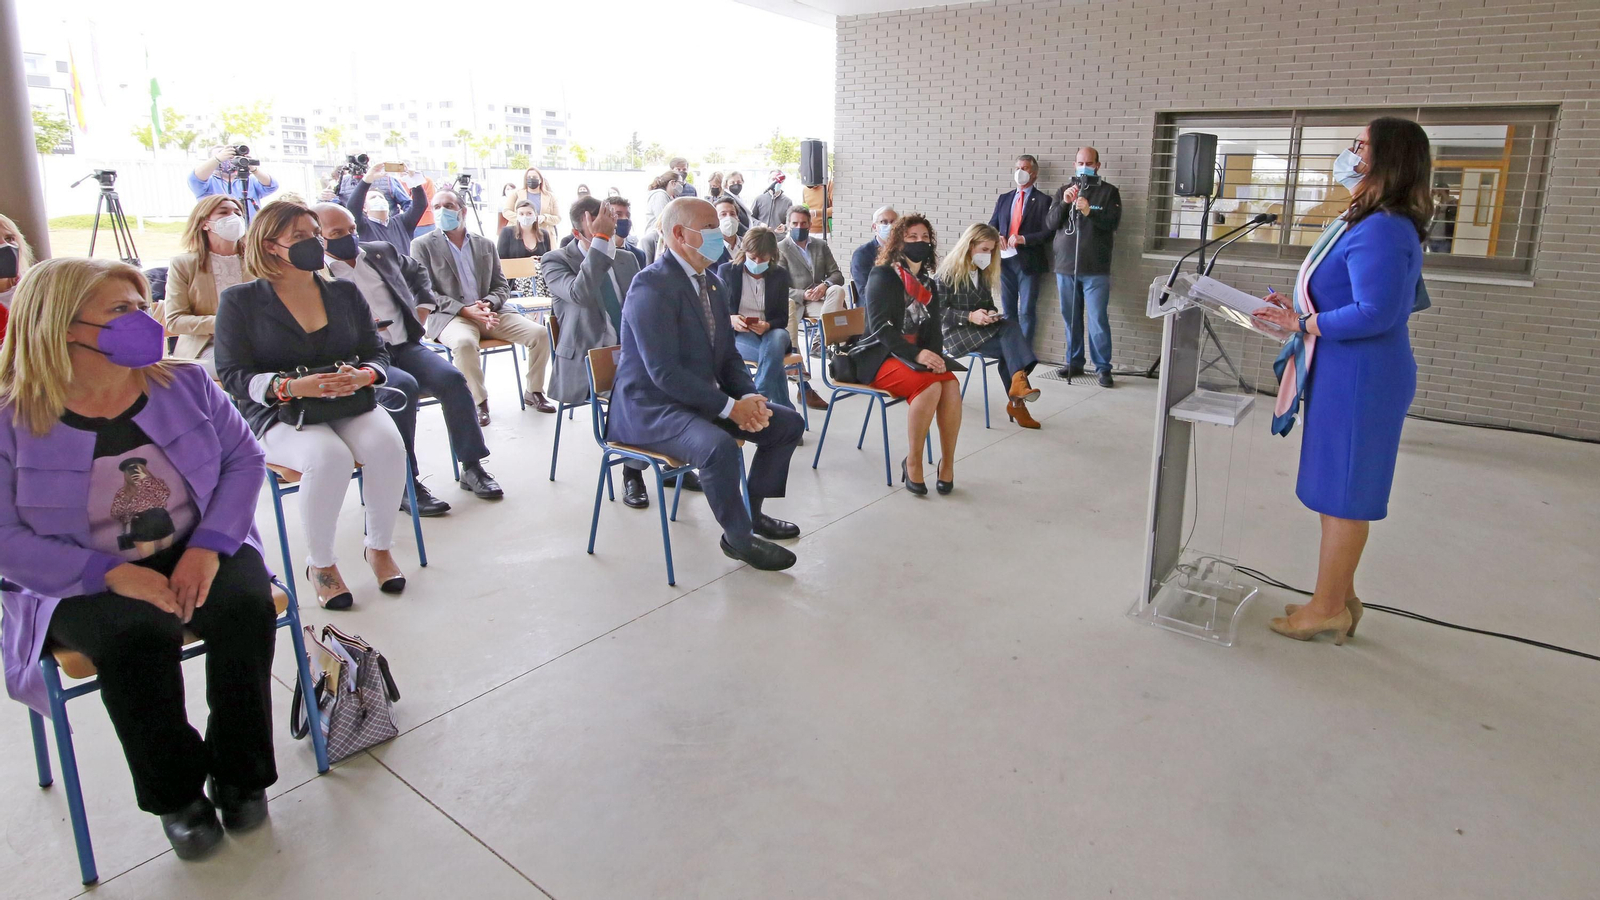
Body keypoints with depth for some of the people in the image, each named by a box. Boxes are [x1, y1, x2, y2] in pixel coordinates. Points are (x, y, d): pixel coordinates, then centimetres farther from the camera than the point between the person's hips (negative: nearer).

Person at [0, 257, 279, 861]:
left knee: (247, 604, -27)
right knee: (135, 633, -32)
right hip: (83, 584, -2)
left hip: (196, 556, 2)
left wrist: (209, 546, -16)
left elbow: (244, 459, -1)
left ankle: (238, 773, -6)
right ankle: (176, 793, -7)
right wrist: (112, 573, -23)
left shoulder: (184, 383, 3)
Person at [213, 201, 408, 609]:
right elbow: (233, 374, -5)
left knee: (387, 444, -30)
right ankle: (320, 564, -13)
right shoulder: (240, 301, 2)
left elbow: (377, 353, 11)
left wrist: (363, 375, -15)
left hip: (351, 405, 3)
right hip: (278, 414, -3)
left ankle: (379, 547, -7)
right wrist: (291, 386, -24)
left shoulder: (345, 293, 13)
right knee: (328, 456, -35)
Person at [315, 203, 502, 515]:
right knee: (404, 387, -33)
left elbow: (416, 270, 34)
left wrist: (425, 303, 20)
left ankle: (472, 467, -11)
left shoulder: (380, 252, 14)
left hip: (405, 346, 5)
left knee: (451, 378, -20)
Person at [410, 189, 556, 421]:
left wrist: (488, 304, -11)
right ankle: (478, 401, -19)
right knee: (465, 341, -38)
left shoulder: (485, 244, 14)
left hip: (489, 312, 4)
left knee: (539, 333, -15)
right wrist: (465, 310, -18)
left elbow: (502, 287, 12)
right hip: (449, 315, -4)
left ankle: (533, 392, 3)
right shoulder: (423, 245, 3)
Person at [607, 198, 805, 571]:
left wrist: (749, 397, -7)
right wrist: (729, 407, -23)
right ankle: (738, 539, -11)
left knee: (788, 423, 5)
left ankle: (754, 512, 20)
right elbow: (664, 372, -25)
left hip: (700, 399, 10)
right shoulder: (652, 285, -19)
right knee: (718, 445, -36)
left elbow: (728, 354, 14)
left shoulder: (711, 283, 10)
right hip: (649, 407, -9)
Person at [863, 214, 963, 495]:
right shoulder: (882, 276, -5)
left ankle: (948, 462, -13)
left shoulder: (929, 283, 14)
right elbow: (880, 326, -16)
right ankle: (913, 461, -17)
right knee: (930, 387, -31)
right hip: (880, 357, -6)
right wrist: (915, 354, -26)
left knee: (951, 385, -24)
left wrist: (934, 356, -13)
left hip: (920, 356, 6)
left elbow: (934, 328, 9)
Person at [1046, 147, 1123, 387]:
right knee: (1071, 318, 8)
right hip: (1065, 267, 4)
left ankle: (1102, 368, -1)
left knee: (1098, 319, -6)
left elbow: (1113, 223, -8)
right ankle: (1074, 363, 18)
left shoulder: (1109, 191, 4)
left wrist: (1089, 211, -23)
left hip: (1096, 270, -3)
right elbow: (1049, 225, 5)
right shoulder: (1063, 191, 14)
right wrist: (1064, 203, -12)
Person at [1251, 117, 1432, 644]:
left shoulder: (1381, 231, -20)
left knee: (1342, 495, 0)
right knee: (1337, 490, 16)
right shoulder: (1370, 223, 14)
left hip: (1360, 381, -10)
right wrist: (1301, 311, 11)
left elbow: (1375, 313, -26)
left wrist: (1304, 326, -18)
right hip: (1344, 376, 10)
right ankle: (1339, 597, 28)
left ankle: (1328, 609, 13)